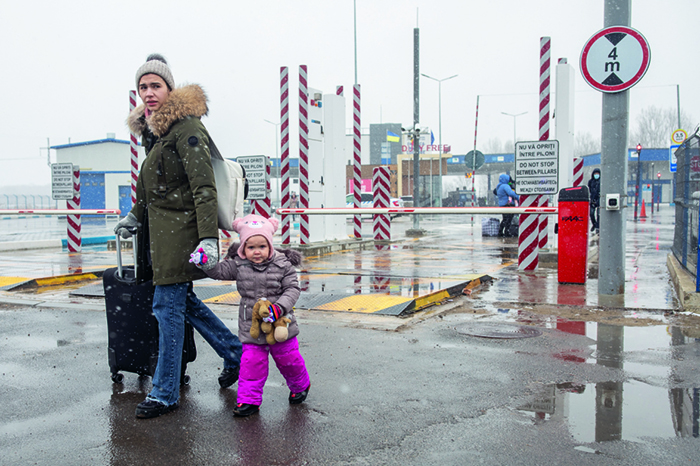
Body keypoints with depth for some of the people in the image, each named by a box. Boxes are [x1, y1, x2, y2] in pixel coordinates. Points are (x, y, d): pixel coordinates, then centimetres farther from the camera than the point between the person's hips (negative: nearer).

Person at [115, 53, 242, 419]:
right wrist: (136, 215, 35)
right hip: (160, 228, 10)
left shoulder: (185, 126, -15)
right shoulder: (152, 127, 15)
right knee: (182, 301, 15)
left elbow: (204, 187, -22)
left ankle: (165, 393, 9)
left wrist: (209, 239, -28)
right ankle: (235, 355, 30)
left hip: (180, 228, -9)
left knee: (168, 306, -4)